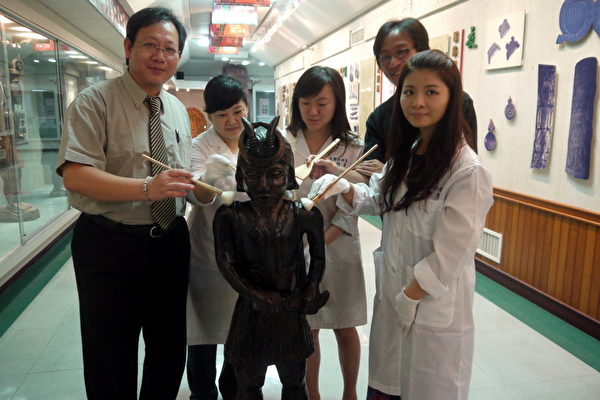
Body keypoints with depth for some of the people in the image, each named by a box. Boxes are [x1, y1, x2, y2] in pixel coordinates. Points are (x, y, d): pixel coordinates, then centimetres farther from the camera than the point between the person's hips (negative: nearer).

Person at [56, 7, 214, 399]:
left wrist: (204, 188, -7)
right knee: (111, 362, 11)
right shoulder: (95, 101, -10)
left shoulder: (178, 110, 10)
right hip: (109, 246, -5)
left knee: (171, 351, 20)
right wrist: (147, 187, -33)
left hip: (170, 243, 6)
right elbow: (75, 176, -21)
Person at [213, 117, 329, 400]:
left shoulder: (305, 215, -8)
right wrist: (256, 296, -20)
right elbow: (226, 263, -14)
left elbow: (318, 257, 0)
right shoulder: (230, 217, -10)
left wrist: (309, 294, -10)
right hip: (251, 313, -1)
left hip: (291, 314, 1)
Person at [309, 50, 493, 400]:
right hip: (390, 297, 7)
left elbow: (447, 255, -20)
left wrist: (409, 298, -12)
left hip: (434, 309, -7)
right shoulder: (405, 154, 4)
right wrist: (343, 187, -5)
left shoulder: (468, 172, -21)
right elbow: (376, 200, 14)